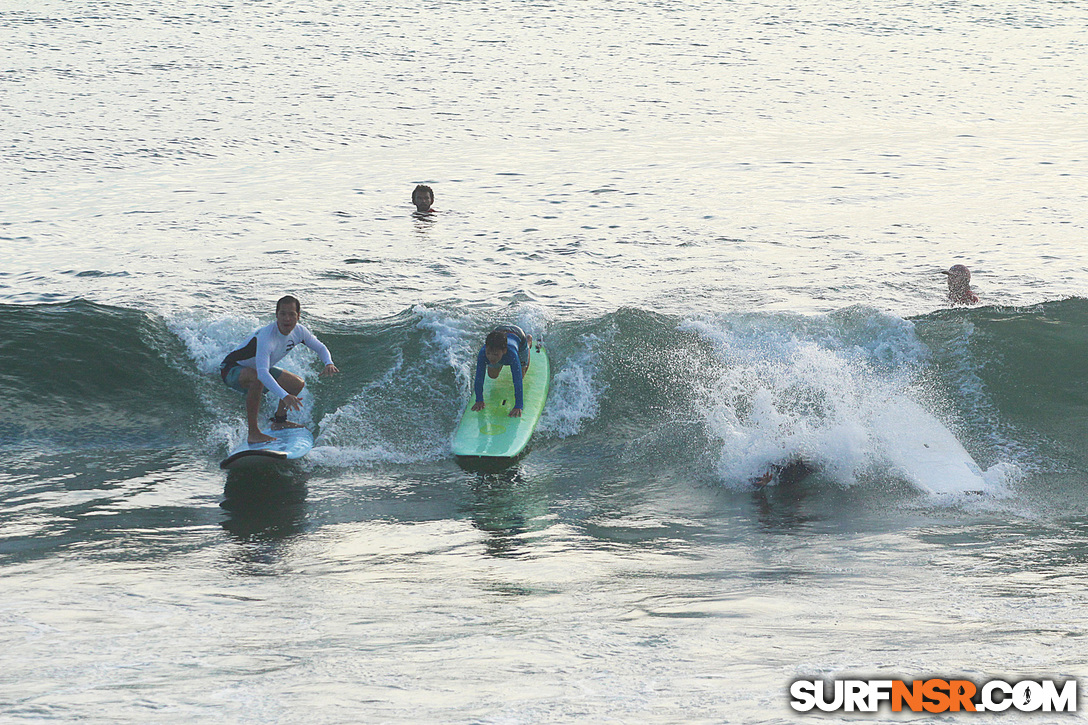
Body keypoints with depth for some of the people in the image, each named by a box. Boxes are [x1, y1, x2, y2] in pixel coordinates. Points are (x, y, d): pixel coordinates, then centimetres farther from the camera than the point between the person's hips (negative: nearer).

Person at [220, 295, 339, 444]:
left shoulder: (298, 331, -14)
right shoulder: (266, 336, -39)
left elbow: (320, 348, 3)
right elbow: (262, 373, -50)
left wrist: (328, 363, -20)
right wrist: (284, 396, -62)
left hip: (256, 369, 8)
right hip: (231, 370, -8)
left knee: (298, 384, 5)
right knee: (256, 378, -40)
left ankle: (279, 421, 28)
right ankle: (253, 432, -32)